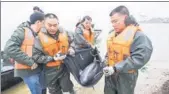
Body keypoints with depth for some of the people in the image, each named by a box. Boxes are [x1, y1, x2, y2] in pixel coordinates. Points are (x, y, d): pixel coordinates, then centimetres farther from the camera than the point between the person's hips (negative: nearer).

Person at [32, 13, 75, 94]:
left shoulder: (64, 33, -7)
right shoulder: (39, 38, -18)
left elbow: (71, 42, 12)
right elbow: (36, 56, -17)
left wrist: (71, 49, -9)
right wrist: (52, 59, -23)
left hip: (64, 66, 1)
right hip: (50, 70, -1)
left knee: (66, 87, 14)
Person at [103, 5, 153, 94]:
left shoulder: (138, 35, -18)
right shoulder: (112, 34, 6)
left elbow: (139, 58, -26)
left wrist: (116, 68, -28)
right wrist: (106, 62, 1)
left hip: (125, 75, -6)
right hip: (110, 73, 7)